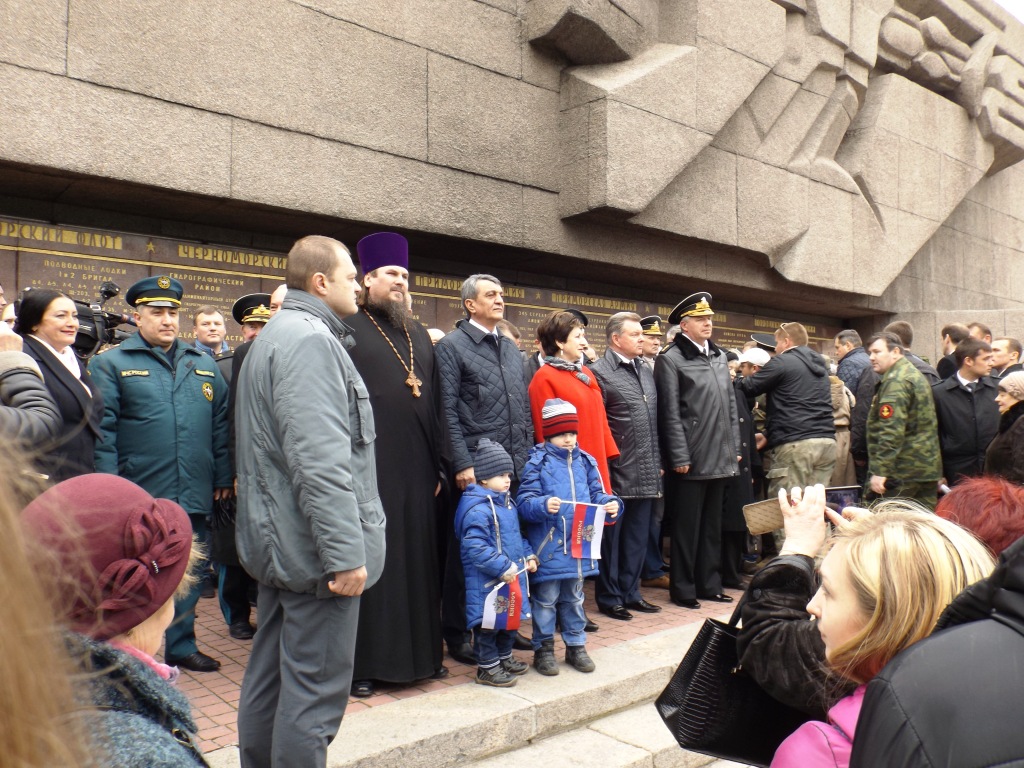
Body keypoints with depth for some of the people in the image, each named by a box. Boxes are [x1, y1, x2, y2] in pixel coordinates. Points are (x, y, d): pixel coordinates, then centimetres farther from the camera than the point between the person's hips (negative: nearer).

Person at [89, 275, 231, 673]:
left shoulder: (203, 363, 12)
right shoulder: (110, 363, 0)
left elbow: (221, 423, 11)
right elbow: (102, 429, -5)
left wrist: (224, 477, 7)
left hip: (193, 496, 4)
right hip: (140, 497, -4)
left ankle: (181, 645, 29)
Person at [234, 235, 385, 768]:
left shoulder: (276, 335, 18)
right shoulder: (309, 339, -16)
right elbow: (321, 461, -26)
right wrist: (346, 553, -24)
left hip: (280, 540, 11)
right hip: (315, 545, -11)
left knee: (270, 674, 19)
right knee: (316, 689, -1)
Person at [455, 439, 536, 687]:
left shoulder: (507, 503, 10)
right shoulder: (477, 510, -22)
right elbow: (476, 548, -27)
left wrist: (528, 556, 8)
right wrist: (503, 567, -27)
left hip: (512, 576, 10)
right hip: (487, 582, -10)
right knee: (489, 623, 1)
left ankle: (504, 658, 38)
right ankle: (487, 667, 16)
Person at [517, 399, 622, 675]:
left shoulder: (585, 461, 6)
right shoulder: (537, 463, -8)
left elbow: (597, 495, 10)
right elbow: (524, 502, -14)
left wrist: (611, 504, -10)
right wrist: (543, 505, -32)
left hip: (580, 545, 5)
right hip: (548, 547, -5)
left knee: (574, 598, 18)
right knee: (546, 600, 7)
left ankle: (576, 646, 32)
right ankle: (543, 649, 21)